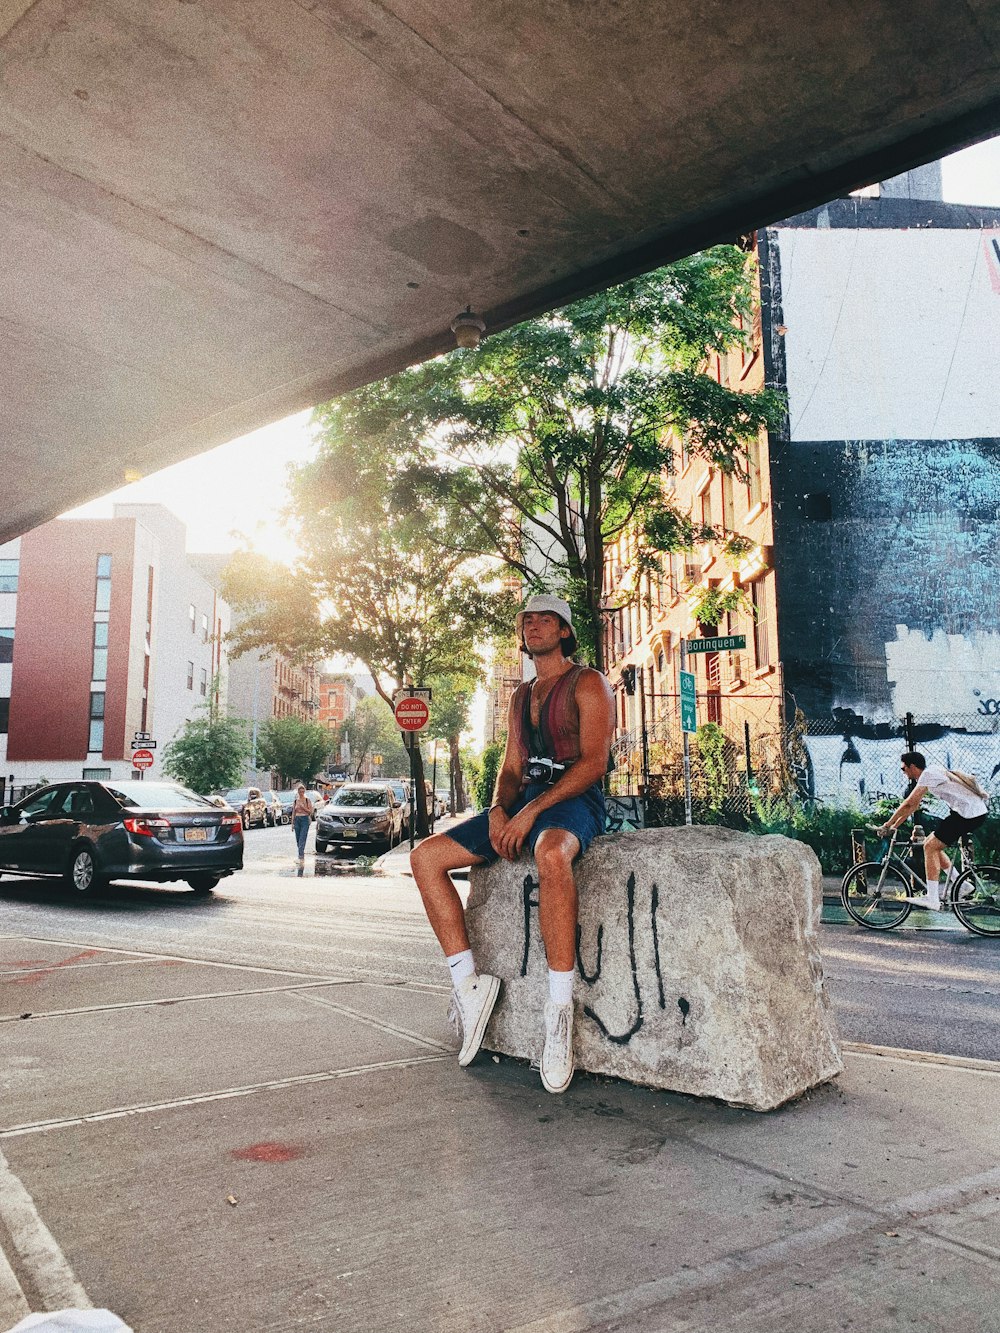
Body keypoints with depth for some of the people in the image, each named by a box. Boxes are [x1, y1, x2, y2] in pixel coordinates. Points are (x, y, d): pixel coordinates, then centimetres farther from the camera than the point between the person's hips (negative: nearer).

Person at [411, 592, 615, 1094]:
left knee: (551, 853, -43)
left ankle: (560, 1007, -35)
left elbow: (594, 761, -12)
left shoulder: (588, 684, 1)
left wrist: (531, 810, -20)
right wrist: (498, 811, -2)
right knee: (425, 856, -8)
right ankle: (468, 982, -7)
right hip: (523, 804, 8)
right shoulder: (521, 696, 23)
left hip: (574, 801, -7)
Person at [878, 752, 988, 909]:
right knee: (931, 844, 13)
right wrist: (895, 825, 18)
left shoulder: (928, 774, -14)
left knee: (930, 846, -9)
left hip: (969, 815, -10)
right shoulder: (930, 773, 16)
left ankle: (932, 899, -8)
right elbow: (913, 805, 20)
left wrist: (887, 825, -9)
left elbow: (908, 804, -16)